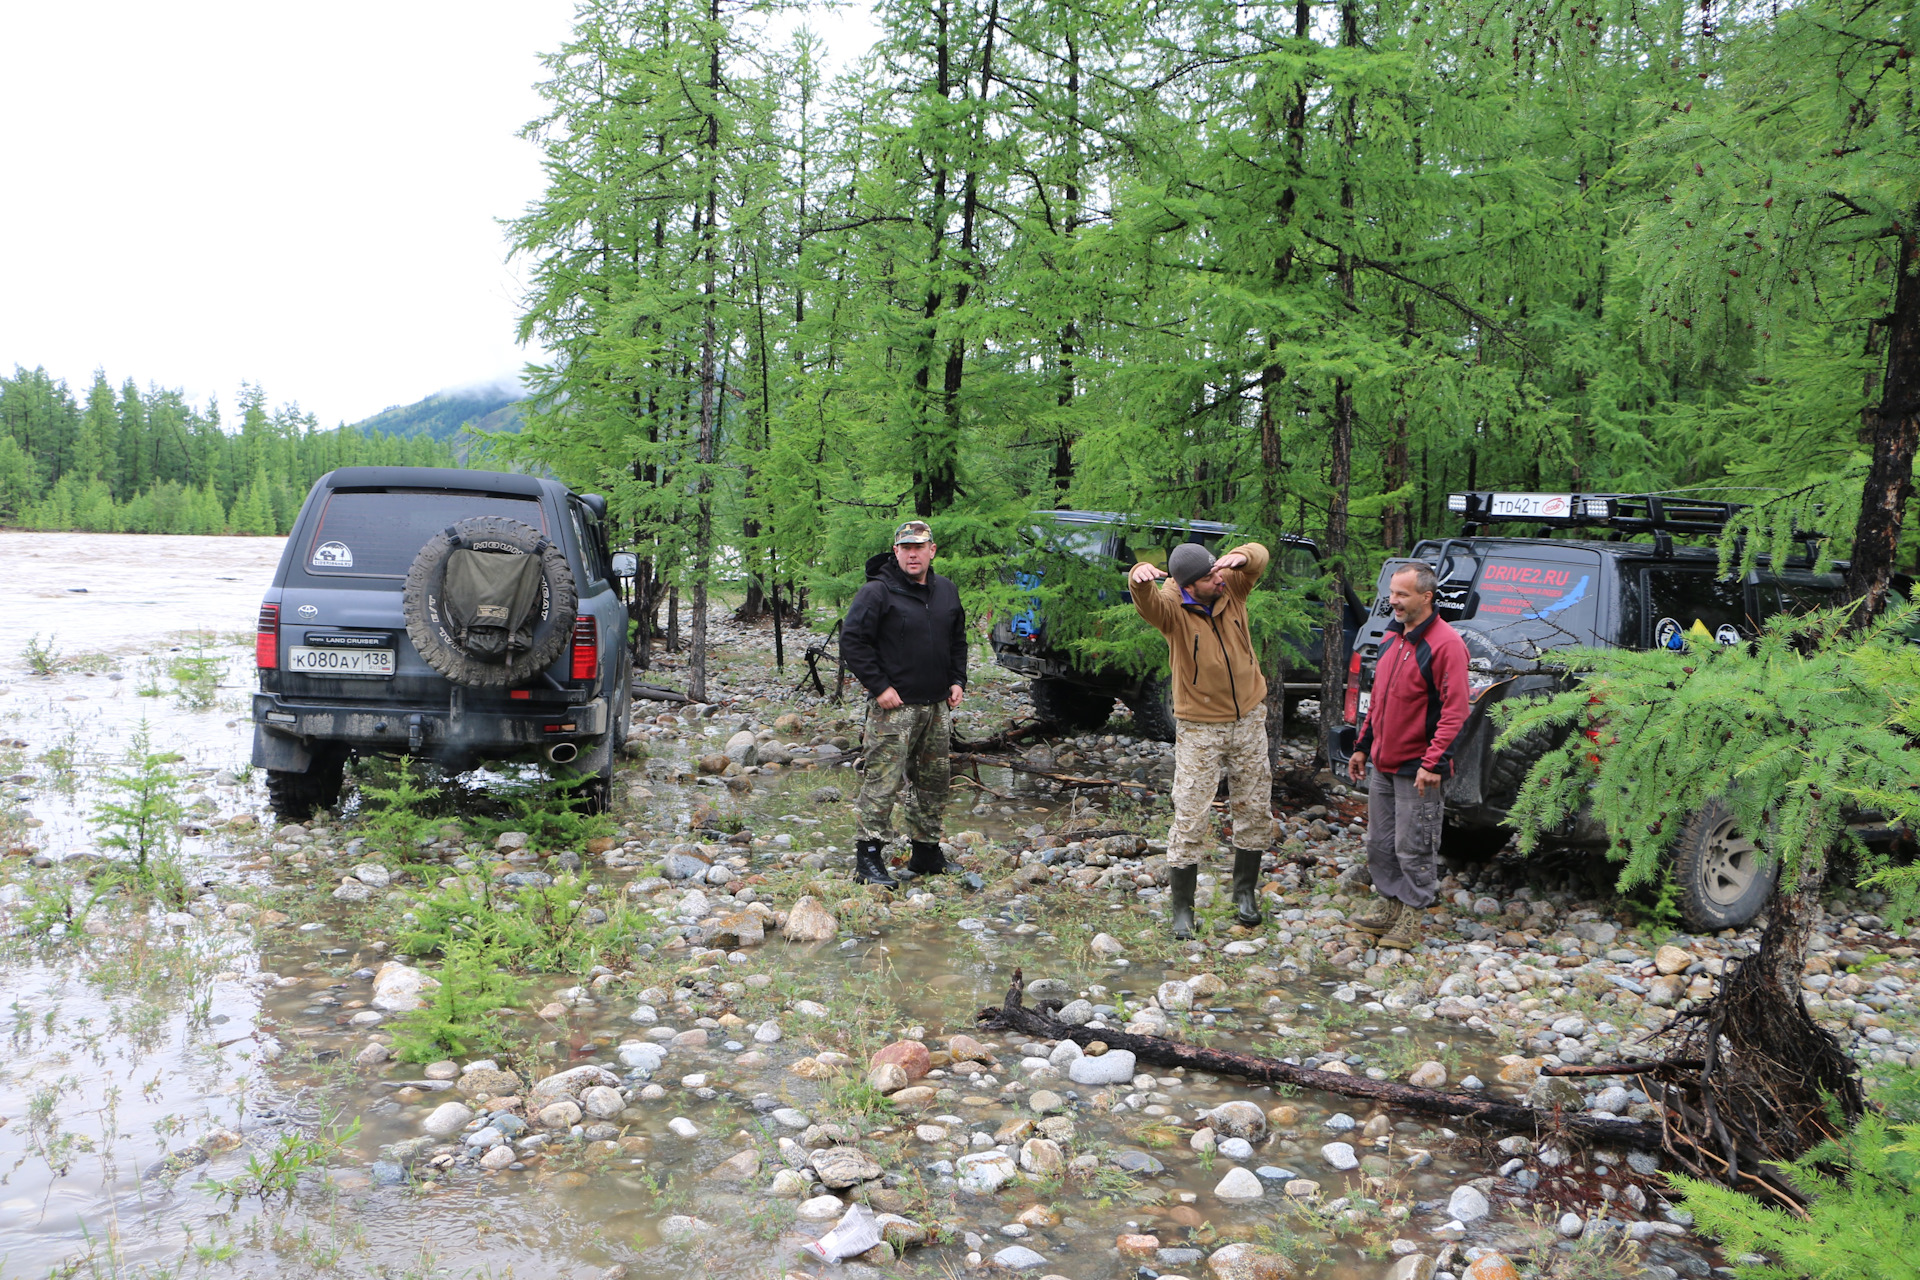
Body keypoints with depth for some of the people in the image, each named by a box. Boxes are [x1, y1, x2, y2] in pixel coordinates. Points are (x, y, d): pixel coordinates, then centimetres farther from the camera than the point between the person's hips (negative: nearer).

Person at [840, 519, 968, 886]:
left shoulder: (947, 592, 13)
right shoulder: (876, 592, -8)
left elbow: (958, 640, 24)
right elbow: (851, 640, -11)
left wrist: (957, 681, 11)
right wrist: (879, 686, -14)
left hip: (938, 705, 7)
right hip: (894, 706, -7)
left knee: (933, 780, 13)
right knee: (883, 781, -10)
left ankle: (927, 851, 25)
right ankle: (868, 857, -5)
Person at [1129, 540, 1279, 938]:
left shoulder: (1231, 587, -7)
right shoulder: (1172, 608, -19)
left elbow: (1259, 557, -19)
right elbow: (1147, 603, -40)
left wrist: (1239, 557, -43)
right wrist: (1139, 576, -64)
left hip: (1248, 719, 4)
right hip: (1199, 729, -4)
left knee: (1255, 811, 13)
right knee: (1190, 819, -3)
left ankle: (1245, 893, 31)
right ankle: (1182, 909, 9)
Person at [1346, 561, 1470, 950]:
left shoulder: (1445, 644, -14)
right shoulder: (1393, 638, 13)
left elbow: (1454, 711, -18)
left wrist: (1433, 762, -21)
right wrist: (1362, 746, 19)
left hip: (1416, 768, -8)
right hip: (1381, 763, 8)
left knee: (1412, 847, 0)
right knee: (1379, 843, 14)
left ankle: (1411, 919, 11)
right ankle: (1389, 907, 26)